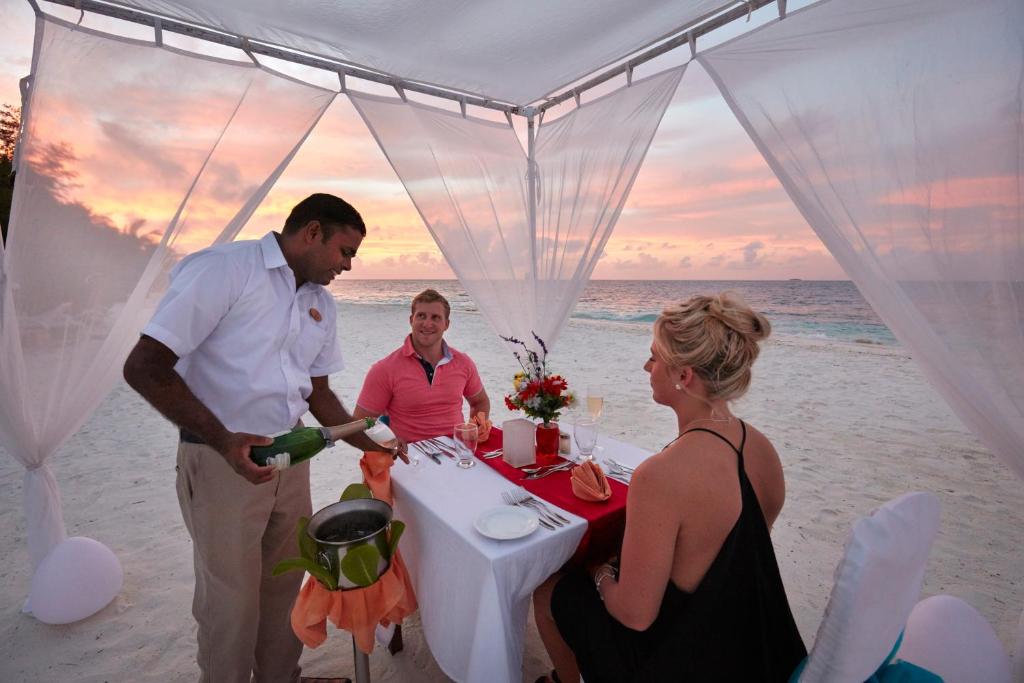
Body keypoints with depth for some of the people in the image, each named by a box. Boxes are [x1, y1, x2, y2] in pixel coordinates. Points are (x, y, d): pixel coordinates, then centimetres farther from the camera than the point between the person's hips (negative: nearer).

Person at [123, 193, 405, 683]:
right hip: (221, 459, -6)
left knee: (285, 584, 18)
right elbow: (144, 368, -16)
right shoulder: (222, 269, -13)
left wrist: (371, 445, 5)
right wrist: (225, 440, -25)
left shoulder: (321, 303, 9)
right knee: (232, 600, 9)